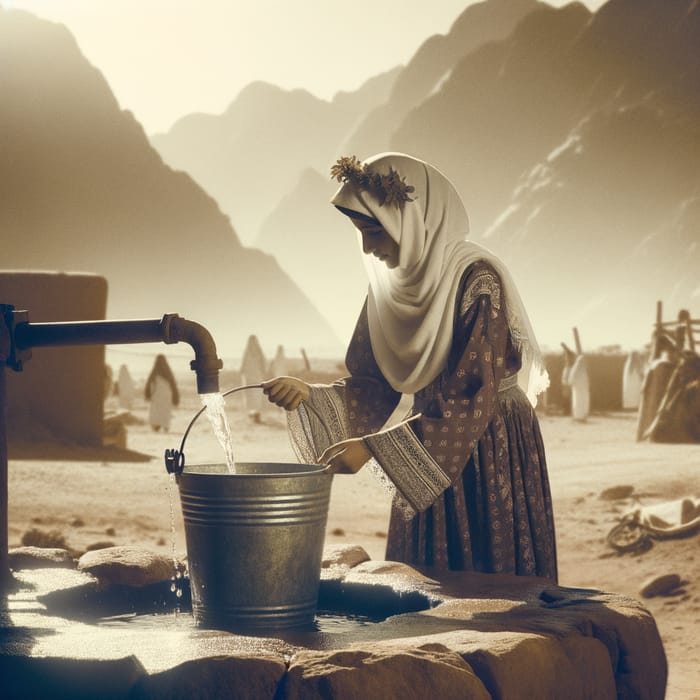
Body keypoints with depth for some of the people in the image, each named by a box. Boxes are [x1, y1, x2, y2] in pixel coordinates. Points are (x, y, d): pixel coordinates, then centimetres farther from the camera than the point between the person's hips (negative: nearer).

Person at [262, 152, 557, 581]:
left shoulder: (477, 281, -20)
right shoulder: (392, 284, 2)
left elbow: (471, 401, -25)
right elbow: (374, 386, 5)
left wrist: (374, 446, -29)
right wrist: (310, 396, -13)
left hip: (493, 452, -7)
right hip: (429, 459, 7)